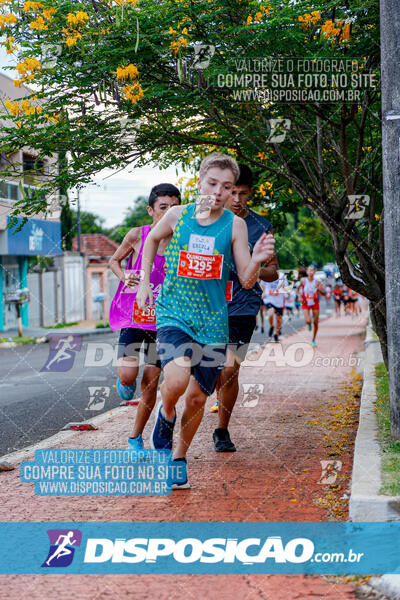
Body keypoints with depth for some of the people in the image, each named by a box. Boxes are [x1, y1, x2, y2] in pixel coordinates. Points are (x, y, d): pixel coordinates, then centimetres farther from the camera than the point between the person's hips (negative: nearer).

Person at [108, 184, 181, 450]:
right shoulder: (137, 236, -5)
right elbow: (114, 260, 12)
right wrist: (125, 277, -8)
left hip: (162, 319, 1)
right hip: (133, 315, -1)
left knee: (150, 384, 1)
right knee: (128, 375, -17)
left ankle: (136, 437, 19)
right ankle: (125, 382, 22)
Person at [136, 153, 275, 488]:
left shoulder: (235, 225, -4)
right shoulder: (177, 215, -2)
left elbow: (246, 282, -4)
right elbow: (153, 239, 20)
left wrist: (256, 261, -25)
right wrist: (145, 282, 16)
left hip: (212, 322, 1)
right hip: (173, 314, -1)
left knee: (197, 397, 5)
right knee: (176, 380, -25)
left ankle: (179, 459, 29)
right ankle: (165, 419, 9)